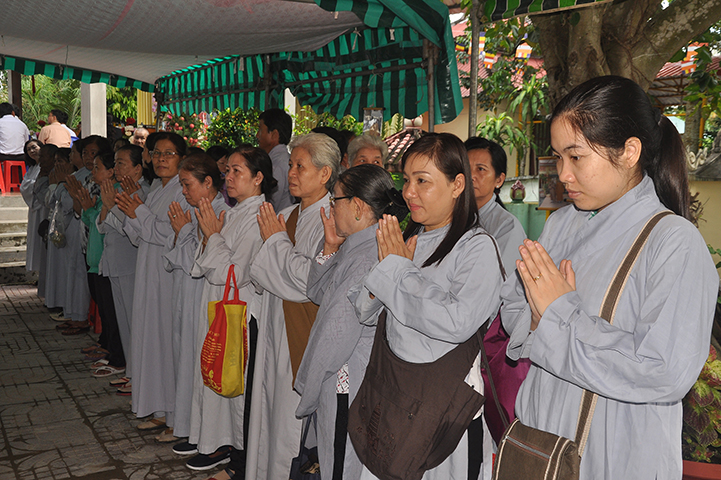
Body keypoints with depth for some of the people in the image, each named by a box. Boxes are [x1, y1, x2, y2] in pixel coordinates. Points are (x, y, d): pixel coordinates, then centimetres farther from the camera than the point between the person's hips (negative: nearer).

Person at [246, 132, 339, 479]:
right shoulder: (285, 217, 10)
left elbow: (311, 281, -23)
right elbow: (260, 276, 12)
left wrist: (276, 240, -11)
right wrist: (274, 240, -6)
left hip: (307, 337, -7)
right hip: (276, 334, 8)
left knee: (295, 420, 3)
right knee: (273, 416, 17)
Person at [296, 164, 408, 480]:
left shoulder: (366, 259, -23)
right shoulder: (355, 248, 8)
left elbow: (336, 336, -21)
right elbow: (318, 294, 18)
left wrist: (308, 392, -8)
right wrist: (330, 247, 5)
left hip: (347, 388, -10)